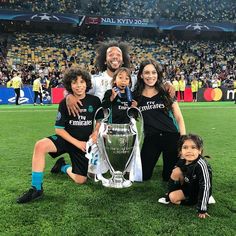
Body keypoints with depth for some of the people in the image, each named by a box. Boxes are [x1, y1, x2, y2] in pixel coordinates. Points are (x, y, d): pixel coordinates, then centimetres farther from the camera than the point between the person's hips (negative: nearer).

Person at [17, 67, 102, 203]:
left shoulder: (94, 101, -5)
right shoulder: (65, 103, -9)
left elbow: (100, 119, 12)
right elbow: (59, 129, -8)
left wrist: (96, 132, -7)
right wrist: (76, 142, -16)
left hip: (84, 143, 2)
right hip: (66, 138, -1)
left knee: (80, 180, -3)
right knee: (40, 146, -32)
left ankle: (63, 167, 30)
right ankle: (37, 188, -20)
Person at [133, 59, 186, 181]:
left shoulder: (166, 92, 0)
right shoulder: (136, 96, 3)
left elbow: (179, 117, 1)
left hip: (171, 137, -1)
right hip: (150, 139, 1)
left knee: (170, 177, 6)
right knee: (143, 176, 5)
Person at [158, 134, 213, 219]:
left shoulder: (201, 165, -34)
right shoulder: (183, 161, -13)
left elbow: (205, 187, -33)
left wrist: (202, 210, -31)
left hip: (198, 192, -7)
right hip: (188, 186, 7)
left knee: (173, 198, -21)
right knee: (176, 171, -13)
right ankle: (169, 196, 2)